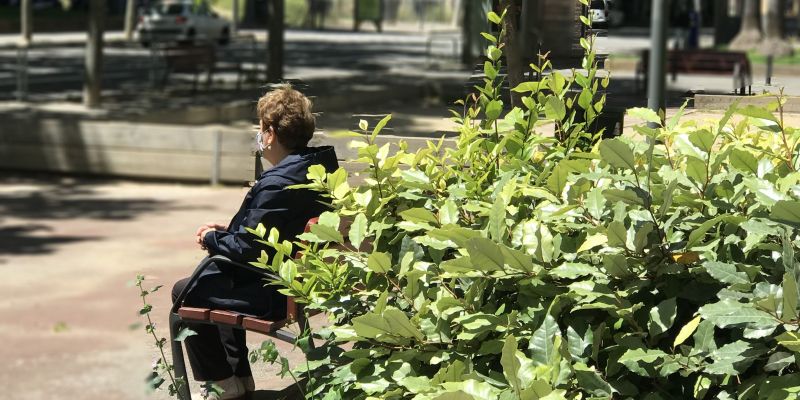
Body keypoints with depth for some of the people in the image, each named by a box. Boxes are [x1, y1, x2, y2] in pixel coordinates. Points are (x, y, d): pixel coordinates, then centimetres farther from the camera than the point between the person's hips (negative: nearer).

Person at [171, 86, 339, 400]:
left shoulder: (277, 184, -27)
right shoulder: (321, 166, 3)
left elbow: (247, 249, -22)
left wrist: (212, 240, -3)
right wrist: (227, 232, 10)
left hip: (276, 294, -10)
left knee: (186, 292, 7)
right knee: (215, 278, 29)